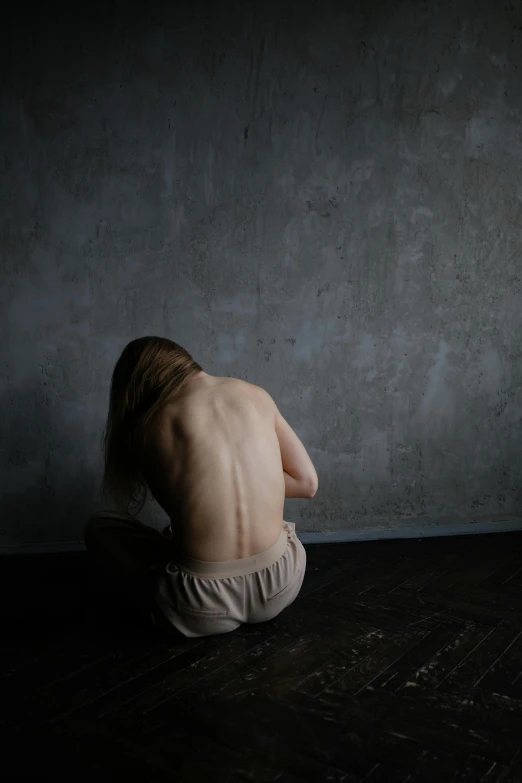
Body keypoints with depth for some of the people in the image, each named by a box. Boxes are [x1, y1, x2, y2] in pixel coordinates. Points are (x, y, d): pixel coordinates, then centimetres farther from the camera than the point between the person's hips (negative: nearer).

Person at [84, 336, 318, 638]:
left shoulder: (149, 424, -4)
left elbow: (181, 505, 8)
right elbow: (307, 482, 6)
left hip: (203, 608, -4)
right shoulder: (255, 394, 4)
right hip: (280, 585, 4)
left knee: (99, 526, 21)